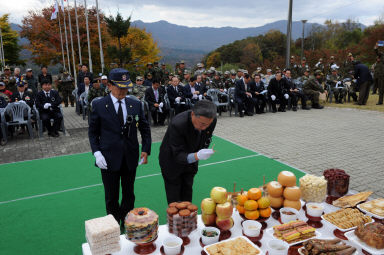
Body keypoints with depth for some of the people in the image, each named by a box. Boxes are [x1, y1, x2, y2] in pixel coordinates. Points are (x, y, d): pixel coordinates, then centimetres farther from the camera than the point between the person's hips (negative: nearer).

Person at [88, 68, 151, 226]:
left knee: (129, 195, 18)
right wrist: (96, 152, -10)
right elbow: (93, 132, 1)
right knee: (111, 197, 13)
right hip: (109, 159, -2)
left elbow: (145, 128, 8)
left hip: (130, 158, 2)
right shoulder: (99, 105, -5)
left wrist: (146, 149, 0)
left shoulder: (136, 104, 1)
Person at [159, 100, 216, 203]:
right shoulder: (177, 124, -39)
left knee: (187, 197, 18)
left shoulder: (212, 121, -22)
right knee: (174, 201, 5)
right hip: (172, 162, -4)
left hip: (191, 160, 5)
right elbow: (178, 155, -36)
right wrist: (196, 156, -53)